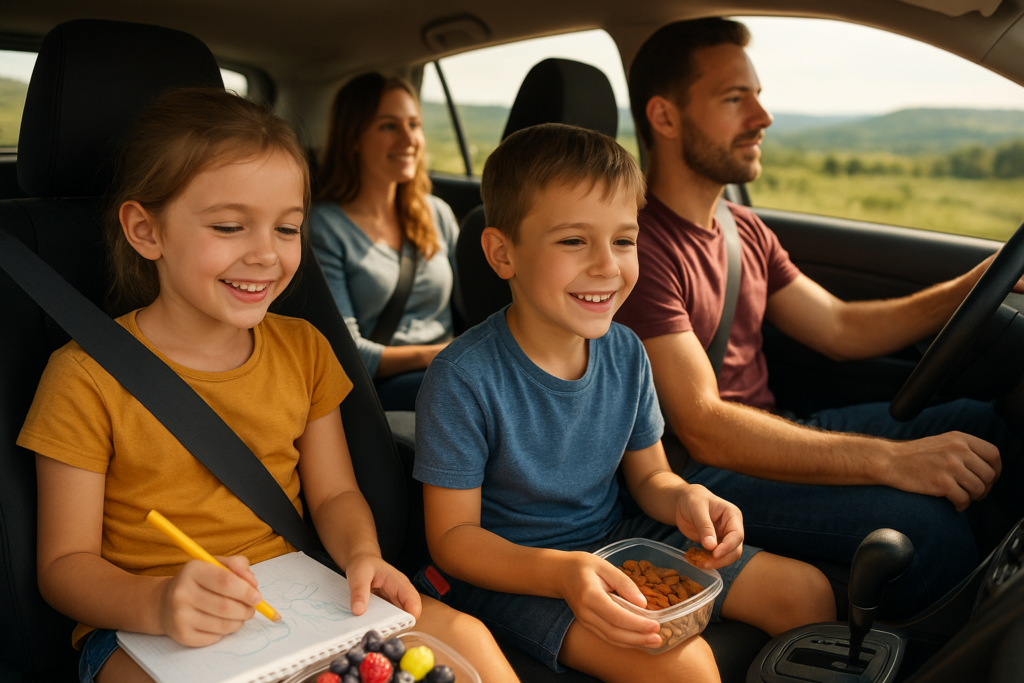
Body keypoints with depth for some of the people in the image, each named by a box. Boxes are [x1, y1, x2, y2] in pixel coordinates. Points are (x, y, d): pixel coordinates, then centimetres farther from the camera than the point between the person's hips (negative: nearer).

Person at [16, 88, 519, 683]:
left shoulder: (303, 349, 5)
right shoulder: (87, 377, -11)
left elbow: (335, 494, 9)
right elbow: (66, 565, -8)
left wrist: (361, 555, -14)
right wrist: (157, 604, -30)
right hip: (144, 628, -3)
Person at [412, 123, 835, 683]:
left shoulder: (626, 353, -5)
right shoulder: (462, 380, -24)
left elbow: (648, 474, 8)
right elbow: (452, 536, -18)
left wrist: (684, 500, -17)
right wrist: (560, 573, -34)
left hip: (614, 540, 7)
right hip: (508, 567, -6)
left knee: (808, 593, 4)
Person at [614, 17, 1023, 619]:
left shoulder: (745, 230, 13)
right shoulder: (639, 246, -19)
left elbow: (840, 329, 18)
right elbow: (704, 427, -25)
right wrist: (891, 460, -28)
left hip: (772, 437, 9)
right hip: (698, 475, -9)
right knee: (923, 526, -26)